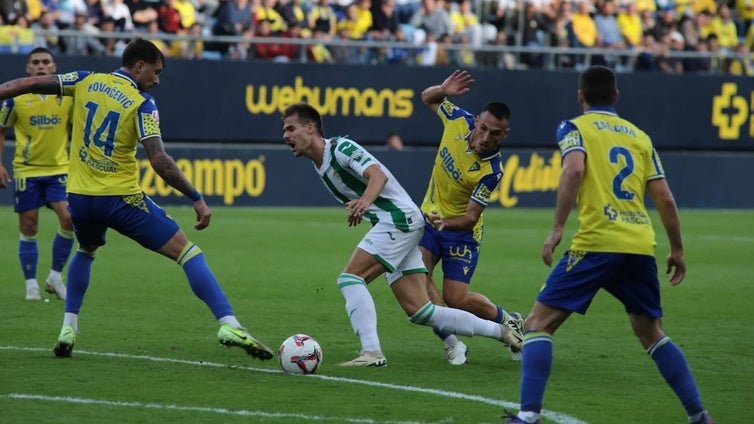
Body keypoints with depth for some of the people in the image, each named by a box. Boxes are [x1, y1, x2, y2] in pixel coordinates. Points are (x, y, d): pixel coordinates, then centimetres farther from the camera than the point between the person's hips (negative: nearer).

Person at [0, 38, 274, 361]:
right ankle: (228, 325, -16)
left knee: (86, 251, 36)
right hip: (121, 198, -5)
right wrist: (197, 198, -13)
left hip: (79, 197, 5)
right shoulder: (142, 104, -7)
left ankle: (68, 328, 25)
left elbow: (31, 84, 6)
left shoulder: (86, 81, 6)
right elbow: (158, 160, -16)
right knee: (186, 251, -2)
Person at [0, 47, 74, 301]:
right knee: (28, 228, 1)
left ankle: (55, 277, 3)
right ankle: (31, 285, 11)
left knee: (69, 219, -14)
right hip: (26, 170, -1)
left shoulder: (67, 95, -2)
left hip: (59, 168, 1)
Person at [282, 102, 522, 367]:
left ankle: (371, 352, -22)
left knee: (350, 278, -18)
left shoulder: (340, 148, -13)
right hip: (389, 224, 9)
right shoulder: (320, 166, 15)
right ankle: (501, 331, 12)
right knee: (418, 310, 5)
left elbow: (378, 174, -29)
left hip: (399, 218, -9)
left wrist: (365, 201, -47)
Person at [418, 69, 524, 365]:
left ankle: (509, 322, 21)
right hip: (430, 217, 5)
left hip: (460, 230, -5)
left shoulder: (492, 171, -26)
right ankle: (450, 343, -12)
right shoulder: (459, 120, -14)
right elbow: (427, 98, 5)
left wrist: (447, 223, -47)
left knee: (456, 298, -8)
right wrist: (443, 90, -18)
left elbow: (470, 218, -25)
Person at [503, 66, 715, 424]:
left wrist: (557, 228, -15)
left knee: (538, 324, 0)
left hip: (596, 244, -5)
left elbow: (574, 169, -15)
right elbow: (665, 199, 14)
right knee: (651, 334, 22)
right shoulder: (639, 136, 19)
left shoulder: (575, 128, 6)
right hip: (641, 247, 5)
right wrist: (677, 250, 22)